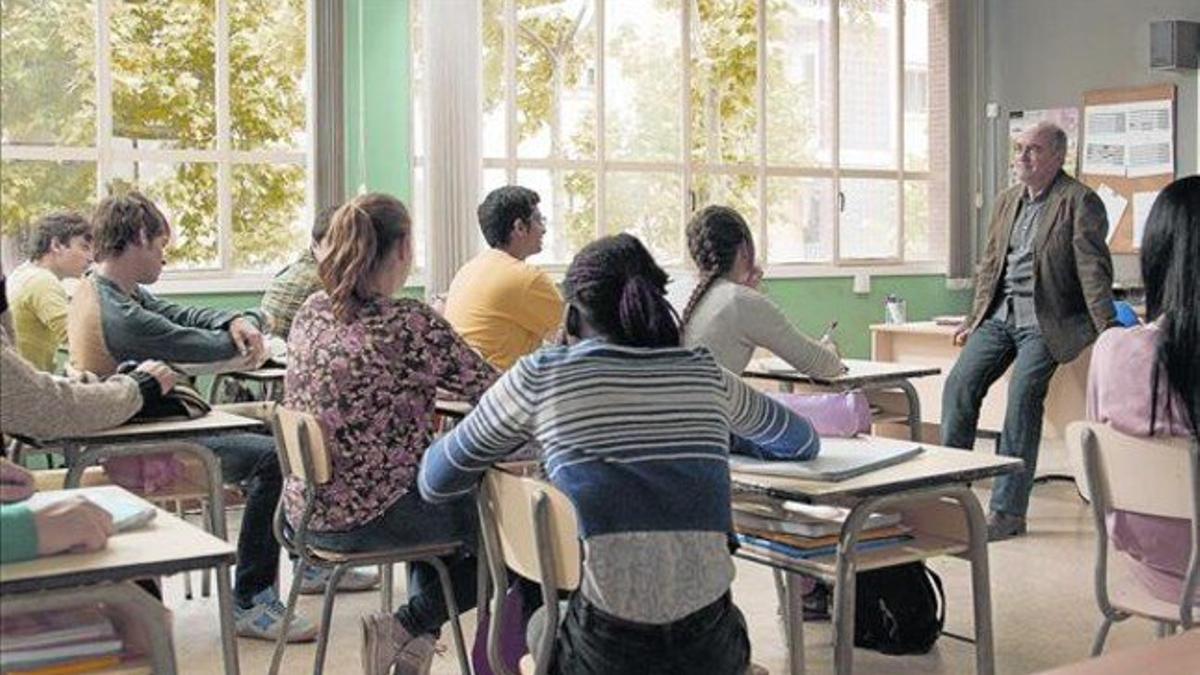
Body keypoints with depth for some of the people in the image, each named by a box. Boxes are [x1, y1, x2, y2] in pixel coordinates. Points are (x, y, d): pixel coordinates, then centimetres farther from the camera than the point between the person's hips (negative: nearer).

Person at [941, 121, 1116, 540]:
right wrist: (975, 319, 16)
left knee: (1023, 393, -20)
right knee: (959, 384, -7)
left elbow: (1093, 270, -11)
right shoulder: (1006, 201, 17)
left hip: (1046, 320, -7)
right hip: (1000, 314, 7)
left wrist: (1107, 332, -16)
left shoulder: (1079, 202, -5)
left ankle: (1008, 511, -14)